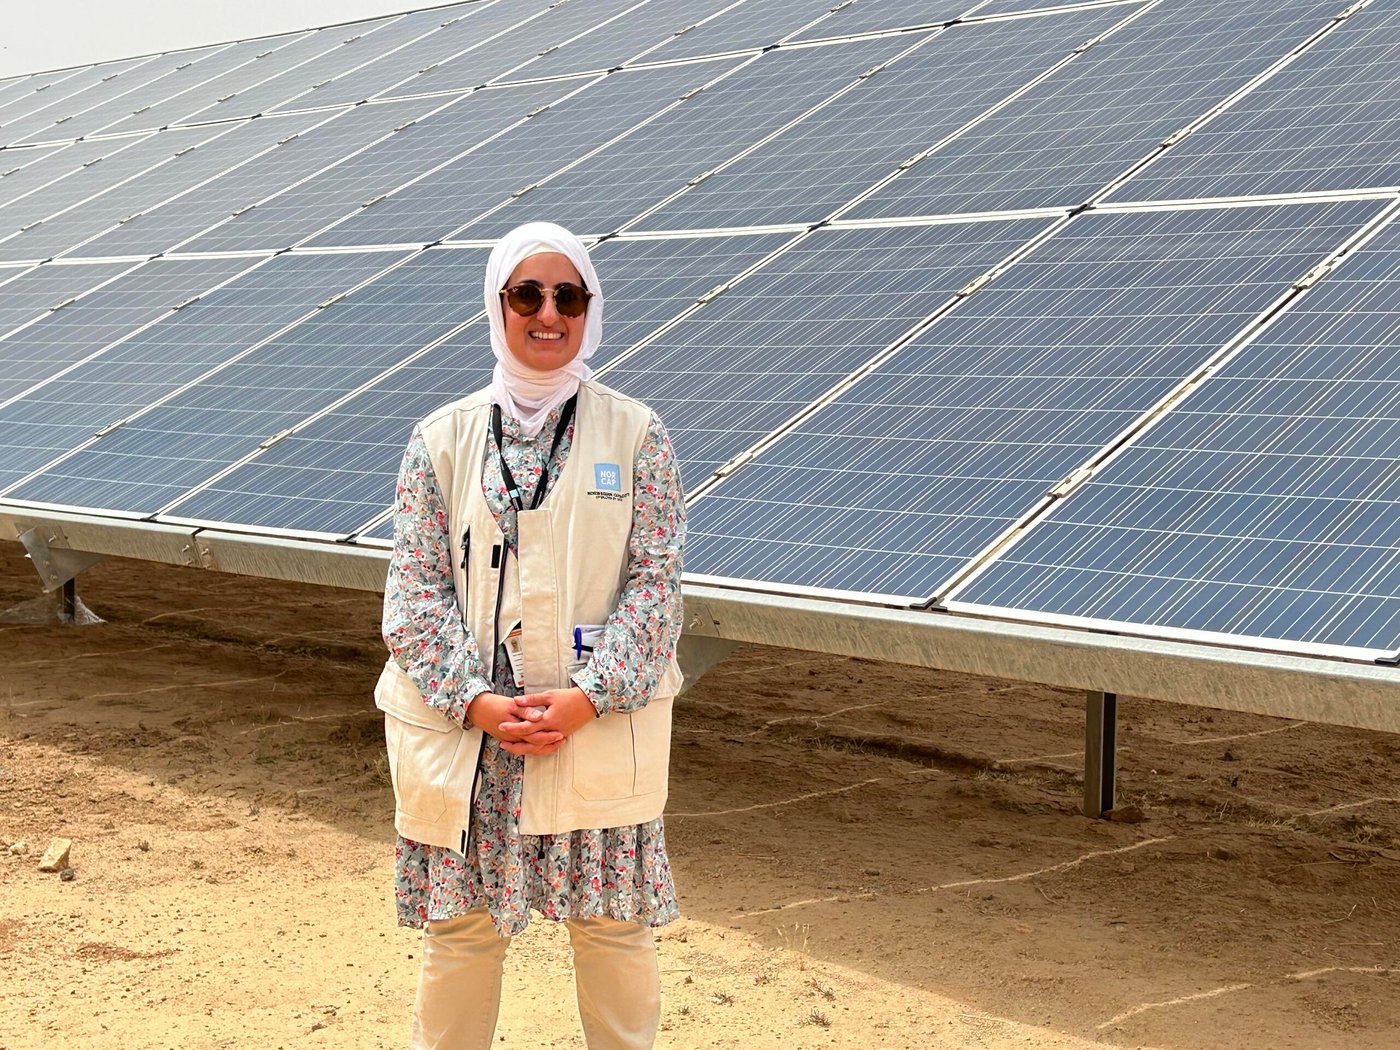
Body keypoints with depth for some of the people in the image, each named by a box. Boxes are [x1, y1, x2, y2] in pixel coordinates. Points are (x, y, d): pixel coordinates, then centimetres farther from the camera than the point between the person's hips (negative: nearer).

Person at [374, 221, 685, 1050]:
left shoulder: (636, 435, -1)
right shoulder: (443, 439, 2)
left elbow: (656, 581, -5)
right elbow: (417, 587, -1)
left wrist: (586, 699, -15)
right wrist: (476, 701, -13)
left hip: (601, 727, -1)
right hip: (466, 731, 1)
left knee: (614, 925, 8)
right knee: (462, 927, 9)